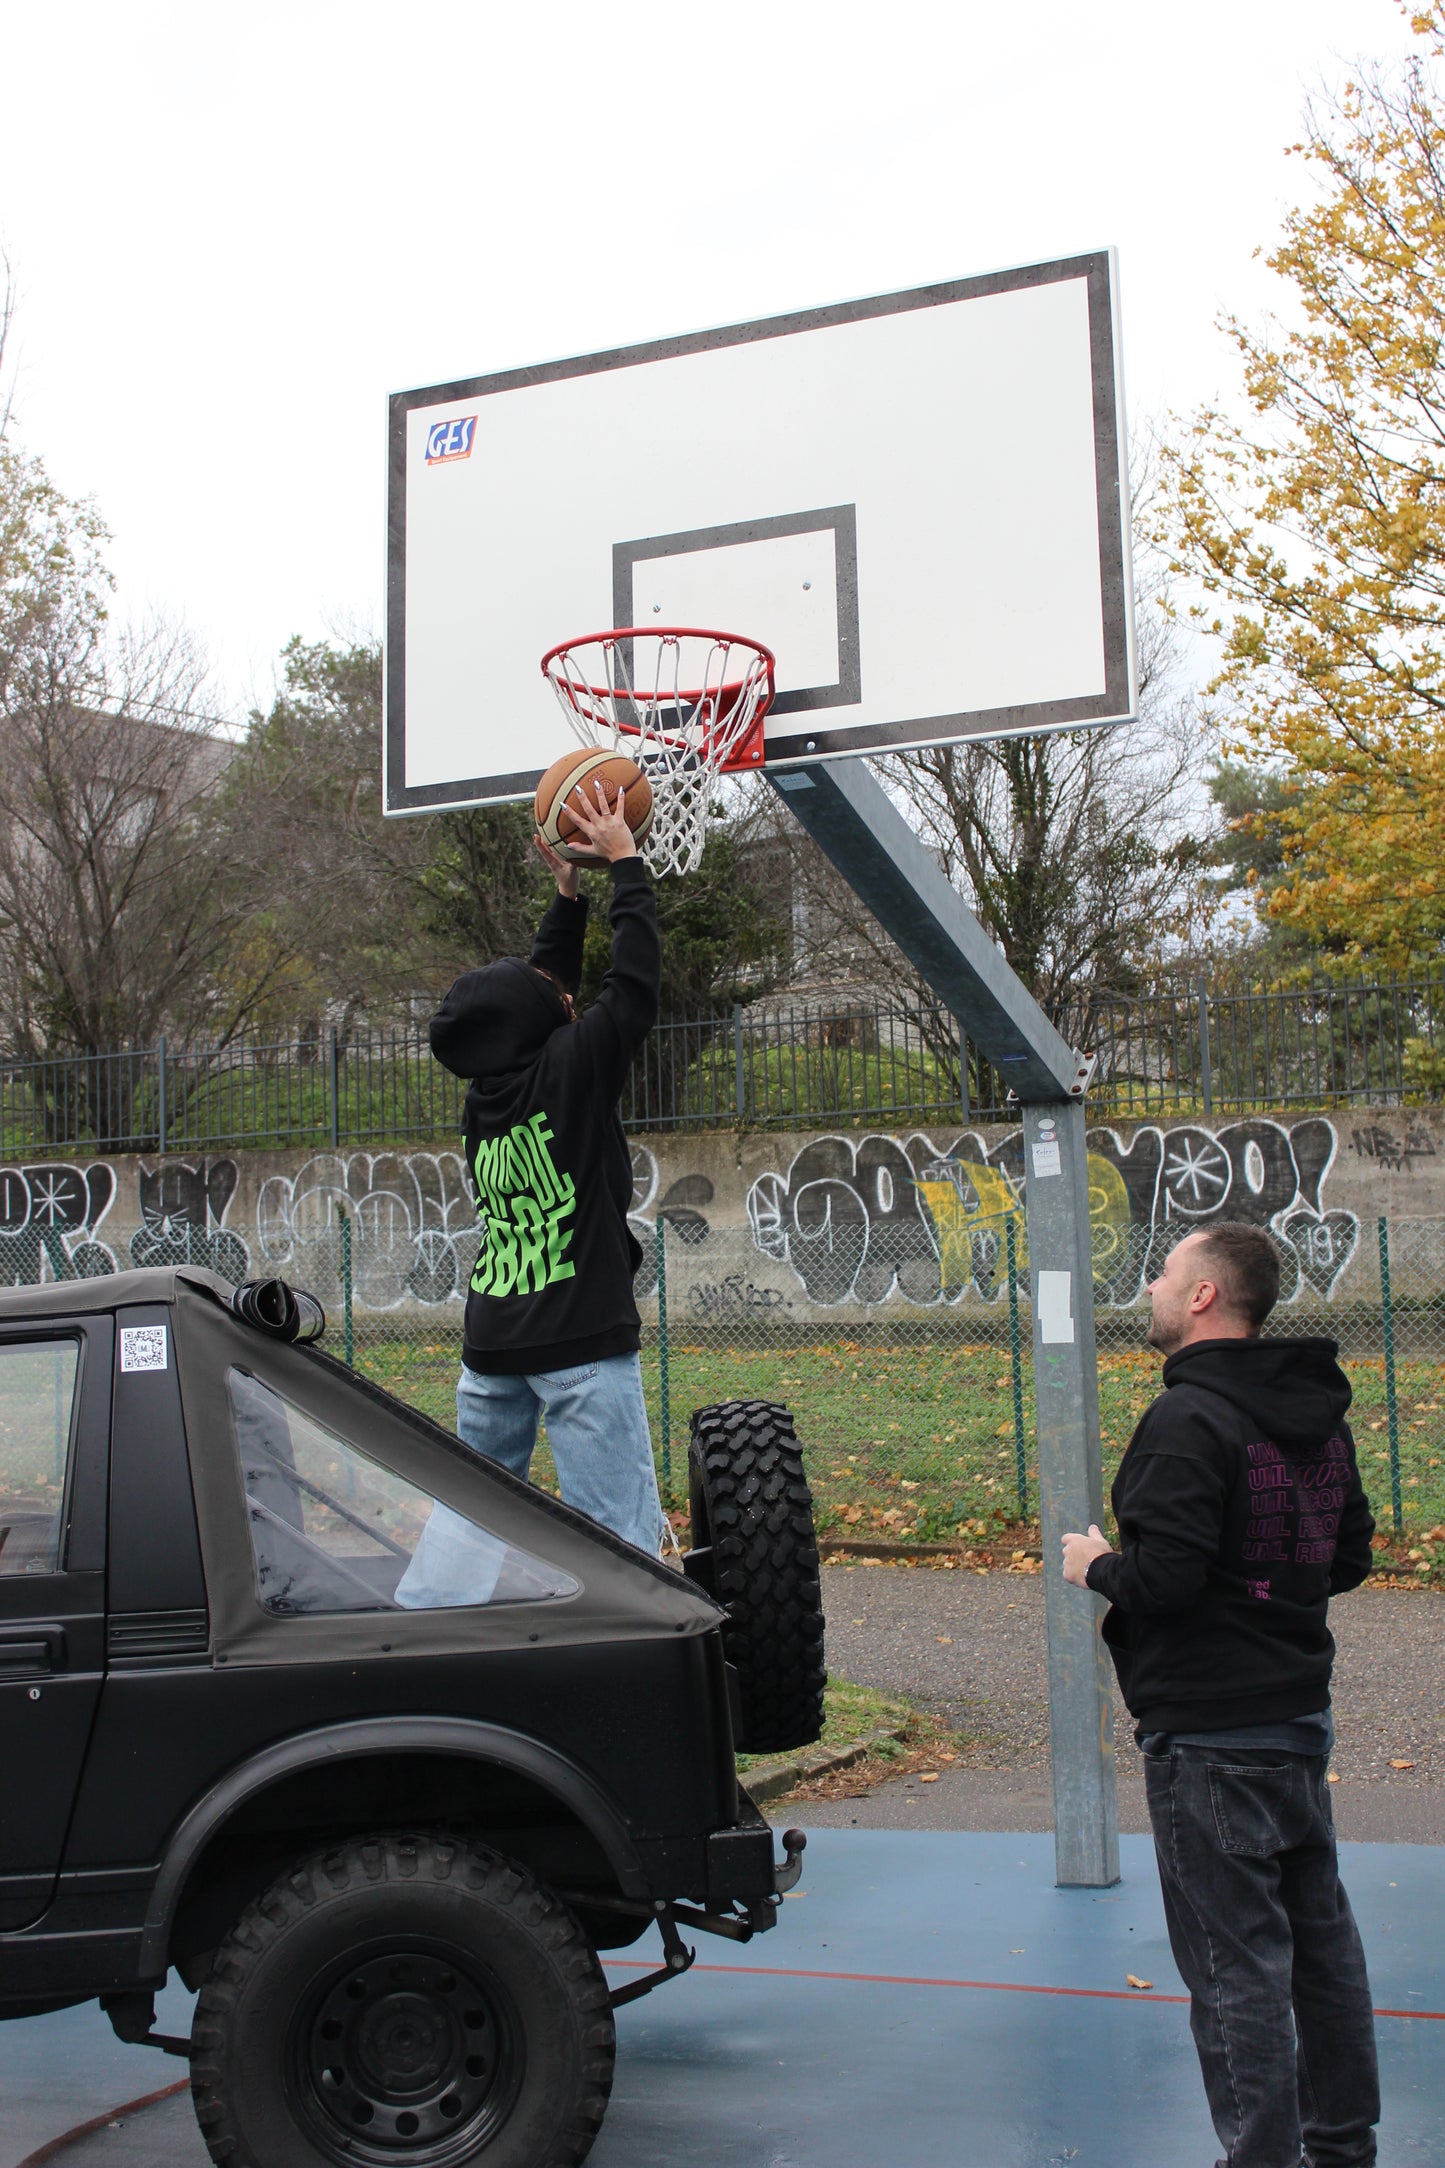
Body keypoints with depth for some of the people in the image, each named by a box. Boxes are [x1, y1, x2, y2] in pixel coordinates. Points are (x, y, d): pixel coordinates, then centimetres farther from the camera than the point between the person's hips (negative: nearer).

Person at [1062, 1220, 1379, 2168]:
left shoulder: (1190, 1420, -20)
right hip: (1302, 1713, 9)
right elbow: (1349, 1557, 15)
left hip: (1211, 1734, -9)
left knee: (1235, 1958, 0)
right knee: (1320, 1935, 19)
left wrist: (1097, 1566, -7)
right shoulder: (1320, 1415, 8)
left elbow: (1162, 1580, -26)